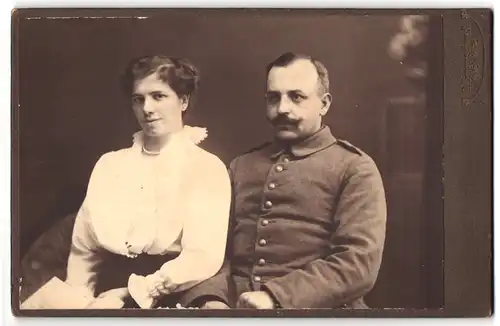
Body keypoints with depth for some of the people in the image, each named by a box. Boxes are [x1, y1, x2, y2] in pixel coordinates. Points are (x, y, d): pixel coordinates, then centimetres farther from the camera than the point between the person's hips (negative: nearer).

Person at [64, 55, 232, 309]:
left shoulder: (207, 167, 2)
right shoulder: (109, 164, 15)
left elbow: (203, 257, -10)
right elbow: (83, 249, 12)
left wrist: (127, 295, -17)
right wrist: (80, 297, -5)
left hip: (167, 298, -2)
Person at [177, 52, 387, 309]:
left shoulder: (354, 168, 3)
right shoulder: (241, 166, 18)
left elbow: (359, 262, -8)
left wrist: (276, 297, -17)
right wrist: (210, 297, -7)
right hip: (234, 307, 4)